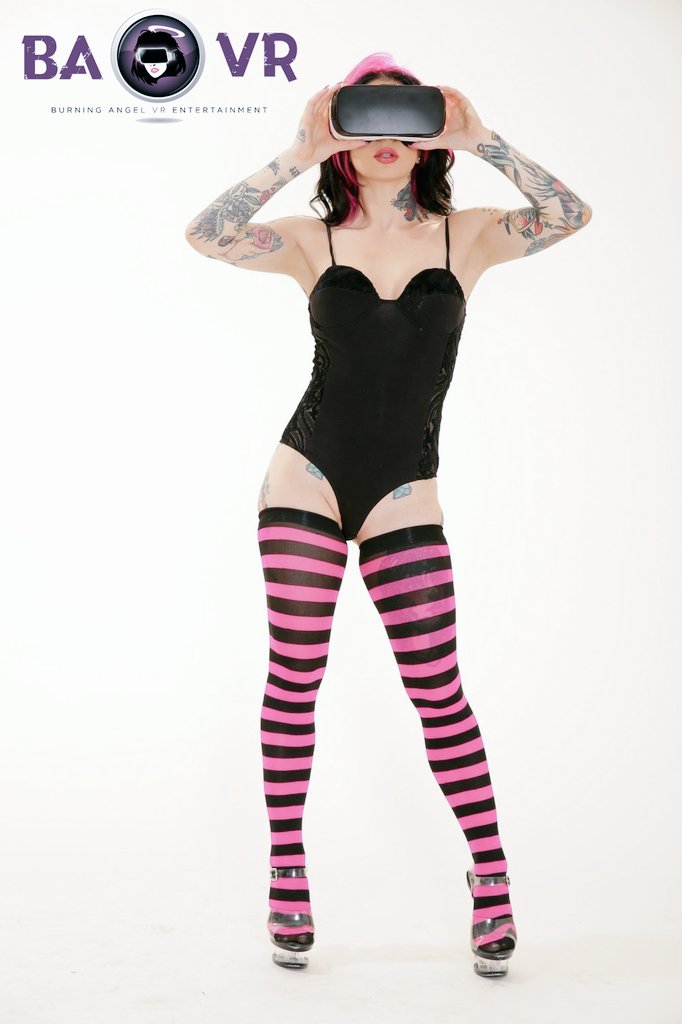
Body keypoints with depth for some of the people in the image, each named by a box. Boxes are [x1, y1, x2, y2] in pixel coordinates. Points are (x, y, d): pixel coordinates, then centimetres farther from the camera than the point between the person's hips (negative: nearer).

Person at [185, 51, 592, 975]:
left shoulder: (463, 236, 4)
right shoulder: (314, 242, 3)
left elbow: (568, 215, -12)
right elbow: (208, 235, -13)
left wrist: (479, 141, -17)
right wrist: (298, 154, -17)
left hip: (403, 498, 0)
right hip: (308, 479, 1)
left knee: (439, 691, -1)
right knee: (294, 681, 2)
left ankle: (492, 878, 10)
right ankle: (287, 877, 14)